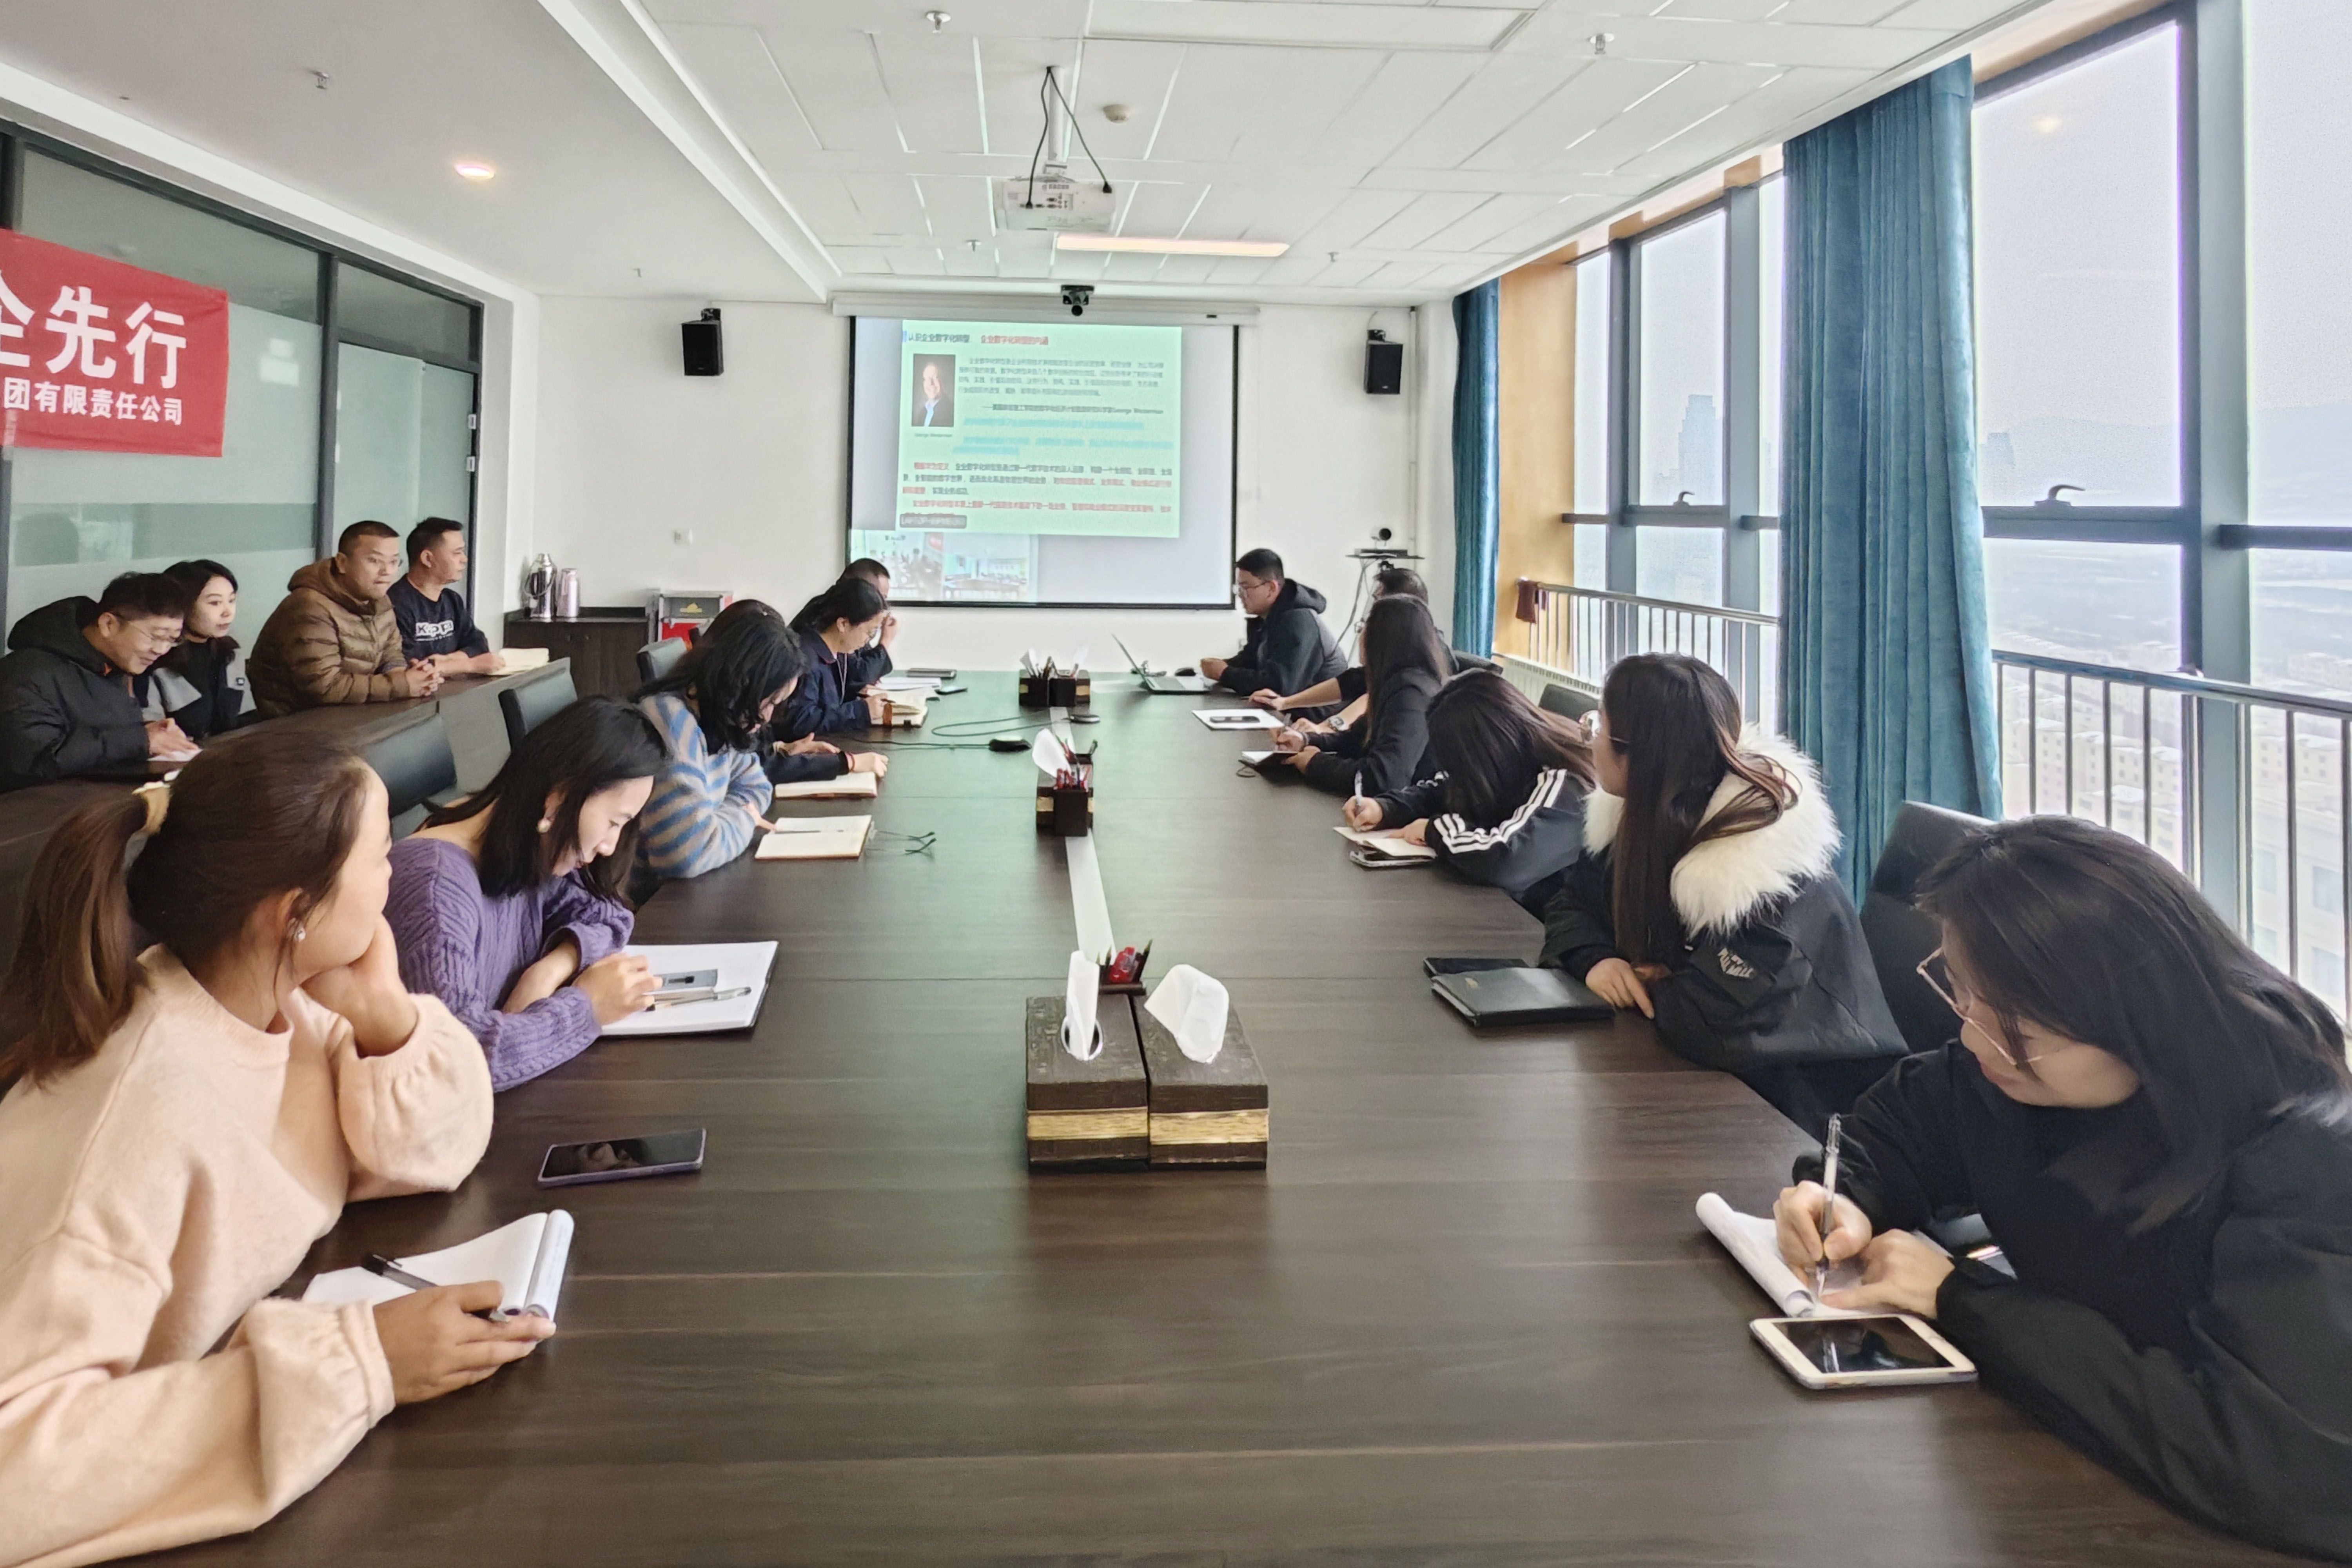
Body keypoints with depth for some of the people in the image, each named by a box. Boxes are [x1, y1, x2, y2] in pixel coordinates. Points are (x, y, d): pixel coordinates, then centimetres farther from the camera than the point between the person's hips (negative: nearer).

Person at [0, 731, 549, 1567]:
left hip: (234, 1371, 6)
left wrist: (386, 1015, -19)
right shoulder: (150, 1109, -31)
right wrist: (352, 1360, -37)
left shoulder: (267, 996, -10)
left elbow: (440, 1153, -2)